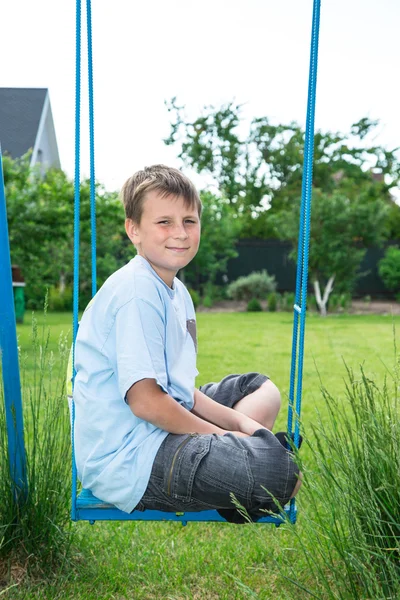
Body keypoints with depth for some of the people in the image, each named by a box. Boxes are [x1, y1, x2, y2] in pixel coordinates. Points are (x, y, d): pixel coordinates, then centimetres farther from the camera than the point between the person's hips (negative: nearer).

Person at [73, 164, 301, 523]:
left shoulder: (176, 291, 12)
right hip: (126, 461, -11)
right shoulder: (137, 291, -18)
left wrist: (239, 421, 5)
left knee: (263, 390, 23)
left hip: (163, 426, 11)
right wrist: (220, 435, -10)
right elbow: (144, 400, -22)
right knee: (280, 473, -25)